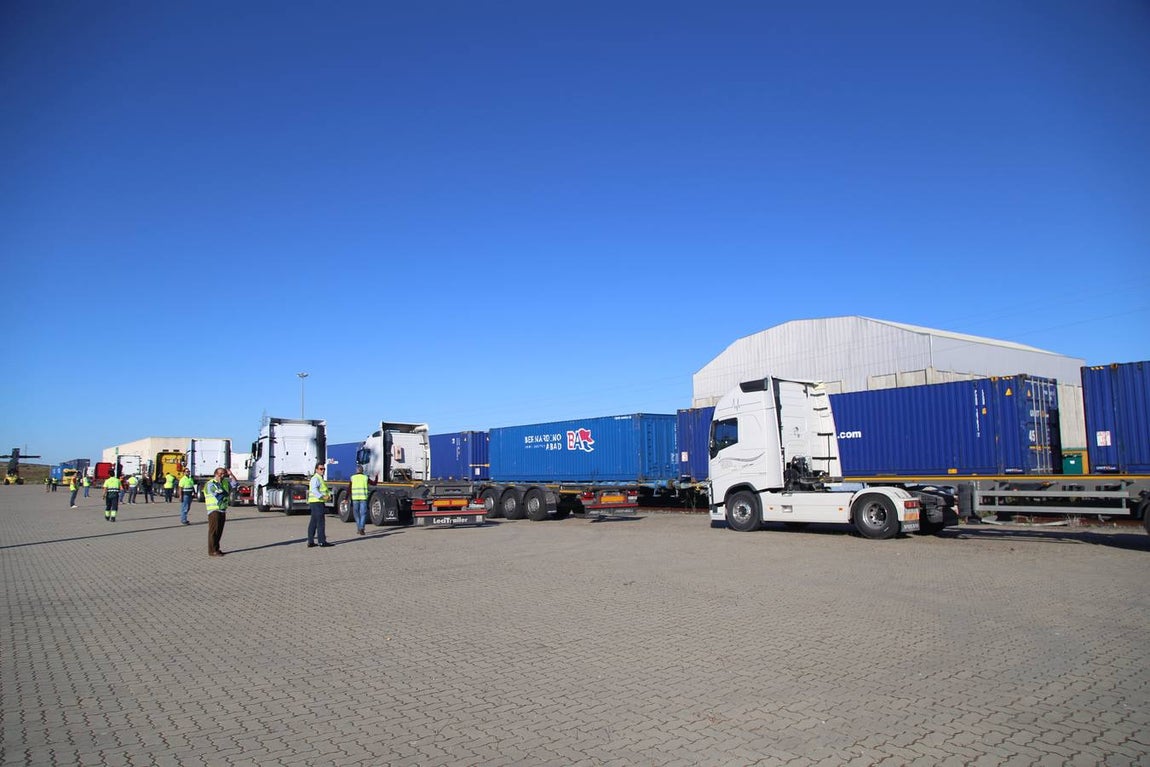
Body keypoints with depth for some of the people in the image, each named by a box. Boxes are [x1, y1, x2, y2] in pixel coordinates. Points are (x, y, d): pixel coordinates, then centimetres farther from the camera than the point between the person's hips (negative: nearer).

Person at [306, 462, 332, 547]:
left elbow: (325, 489, 21)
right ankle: (322, 541, -6)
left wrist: (328, 495, 3)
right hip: (316, 502, -10)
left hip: (317, 503, 10)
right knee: (321, 522, -8)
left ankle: (310, 542, 14)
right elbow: (314, 490, -26)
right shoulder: (315, 479, -11)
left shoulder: (320, 479, 21)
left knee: (313, 522, 10)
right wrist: (323, 496, -33)